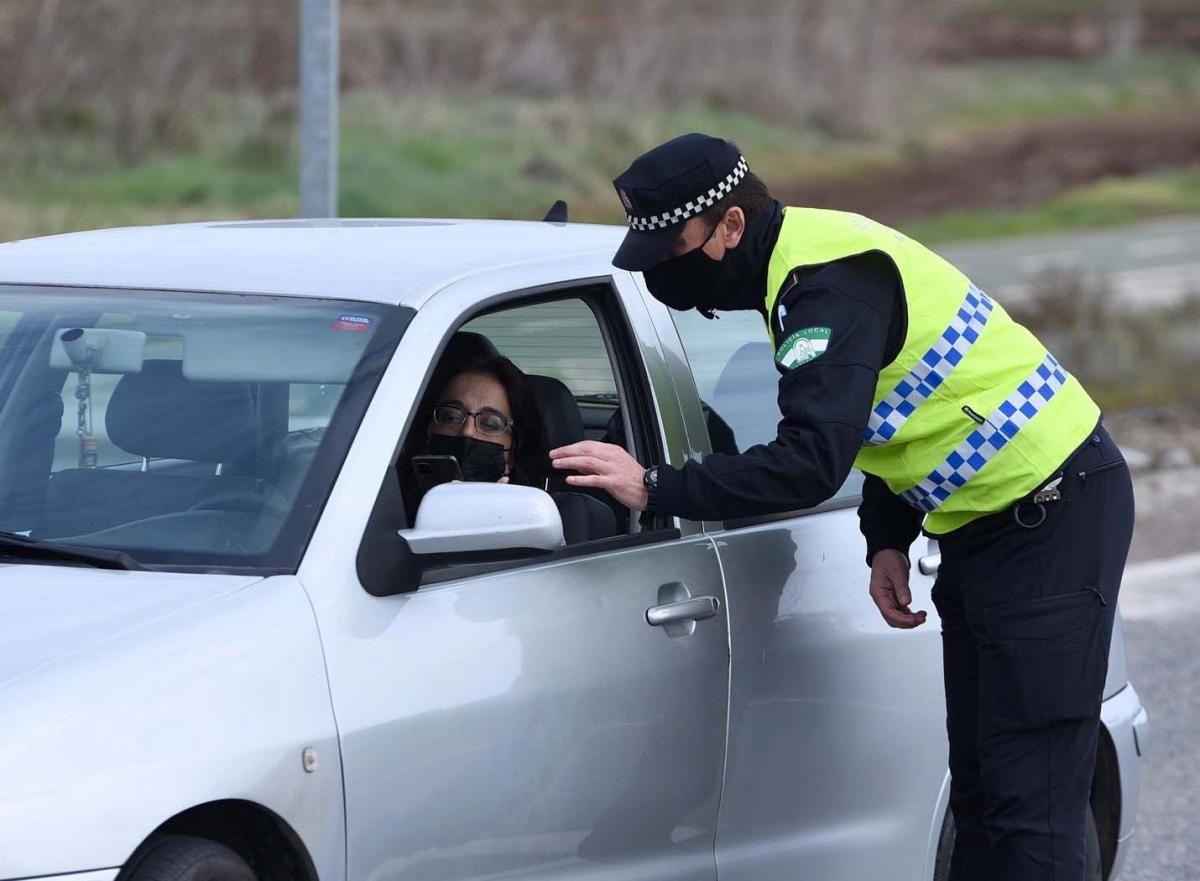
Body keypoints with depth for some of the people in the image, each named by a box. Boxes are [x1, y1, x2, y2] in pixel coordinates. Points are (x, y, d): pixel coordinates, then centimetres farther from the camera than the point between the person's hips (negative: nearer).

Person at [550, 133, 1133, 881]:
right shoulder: (801, 264, 8)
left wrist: (655, 488, -25)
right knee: (978, 787, 11)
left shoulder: (835, 283, -24)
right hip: (988, 521, 11)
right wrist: (888, 541, 9)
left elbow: (812, 462, -32)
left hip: (1056, 511, -11)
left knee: (1030, 797, -13)